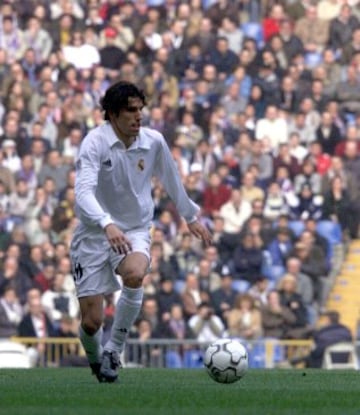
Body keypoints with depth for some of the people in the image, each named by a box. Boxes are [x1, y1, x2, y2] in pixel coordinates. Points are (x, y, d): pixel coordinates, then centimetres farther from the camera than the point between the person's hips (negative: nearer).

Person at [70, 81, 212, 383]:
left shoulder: (153, 141, -4)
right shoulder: (95, 143, -17)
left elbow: (171, 180, 16)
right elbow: (83, 191, -31)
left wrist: (191, 217, 29)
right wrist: (107, 224, -48)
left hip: (136, 231, 2)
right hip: (94, 234, -2)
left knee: (135, 274, -34)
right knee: (92, 321, -5)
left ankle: (113, 351, -17)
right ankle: (95, 362, 31)